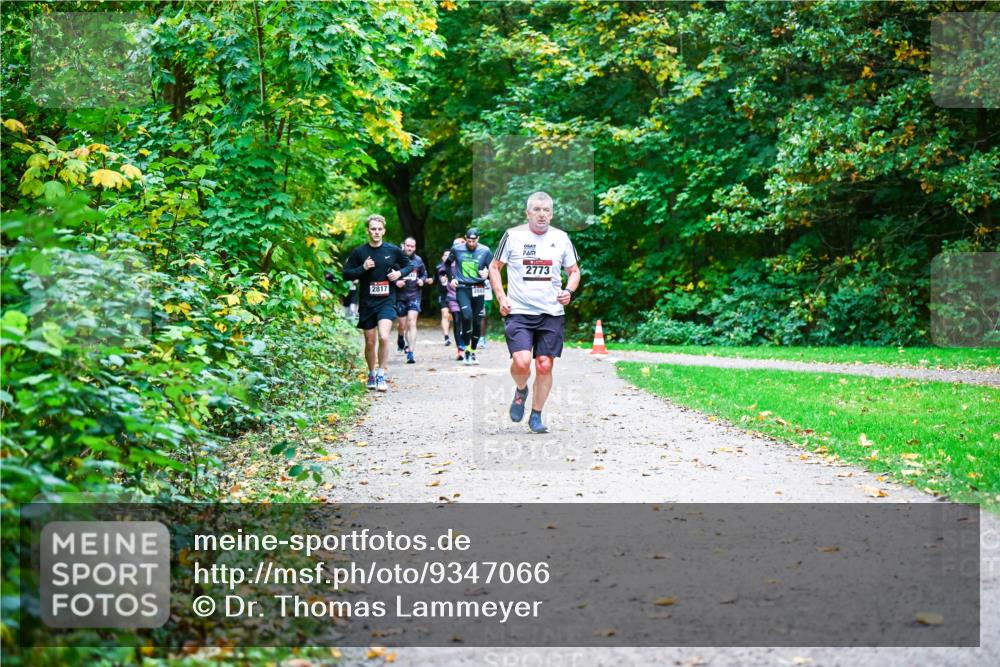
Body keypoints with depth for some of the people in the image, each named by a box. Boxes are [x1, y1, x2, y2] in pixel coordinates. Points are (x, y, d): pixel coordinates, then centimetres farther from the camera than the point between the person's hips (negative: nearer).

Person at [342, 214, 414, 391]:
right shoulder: (359, 252, -1)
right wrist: (363, 268, -14)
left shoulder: (393, 250, 0)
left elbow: (409, 265, 14)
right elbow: (346, 274, 2)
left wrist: (400, 273, -6)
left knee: (384, 337, -21)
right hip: (366, 303, 1)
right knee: (370, 342, 9)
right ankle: (371, 375, 30)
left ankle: (381, 375, -8)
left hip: (387, 301, -1)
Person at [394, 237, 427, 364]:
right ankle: (401, 338, 43)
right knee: (403, 325, 6)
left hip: (414, 295, 1)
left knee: (412, 323, -12)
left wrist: (422, 280, -1)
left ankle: (410, 353, -16)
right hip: (400, 295, -1)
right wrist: (395, 282, -19)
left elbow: (424, 274, 21)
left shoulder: (418, 260, 6)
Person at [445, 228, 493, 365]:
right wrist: (451, 278, 7)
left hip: (478, 289, 1)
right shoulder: (457, 249, 2)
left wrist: (487, 274, -16)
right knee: (467, 316, -21)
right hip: (462, 288, -1)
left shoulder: (485, 251, 0)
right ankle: (467, 350, -8)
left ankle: (473, 352, 21)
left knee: (477, 321, 5)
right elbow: (447, 264, 18)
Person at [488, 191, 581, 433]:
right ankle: (521, 391, 16)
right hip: (518, 312, -2)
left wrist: (569, 291, -4)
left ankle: (536, 416, 18)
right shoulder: (513, 236, -1)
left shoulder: (561, 238, 6)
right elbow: (494, 267, 9)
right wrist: (501, 297, -3)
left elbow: (574, 270, 16)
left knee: (545, 366, 2)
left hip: (552, 313, 2)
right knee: (522, 362, -18)